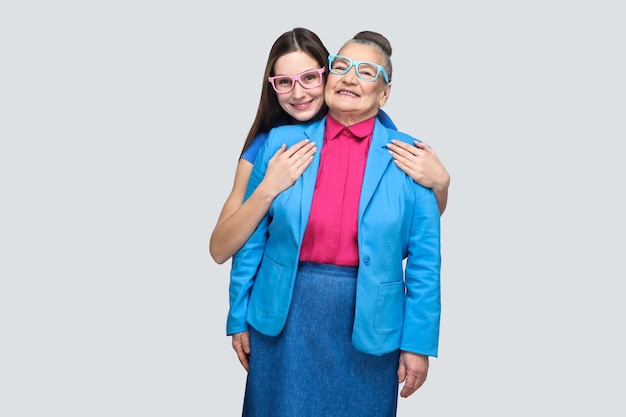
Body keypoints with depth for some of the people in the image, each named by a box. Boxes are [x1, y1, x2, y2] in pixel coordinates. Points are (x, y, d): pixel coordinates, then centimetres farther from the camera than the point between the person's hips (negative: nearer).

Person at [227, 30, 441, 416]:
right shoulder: (281, 141, 0)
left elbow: (424, 259, -3)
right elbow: (252, 238, 3)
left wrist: (418, 342, -4)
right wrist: (239, 318, 5)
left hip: (369, 325, -1)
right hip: (284, 317, 1)